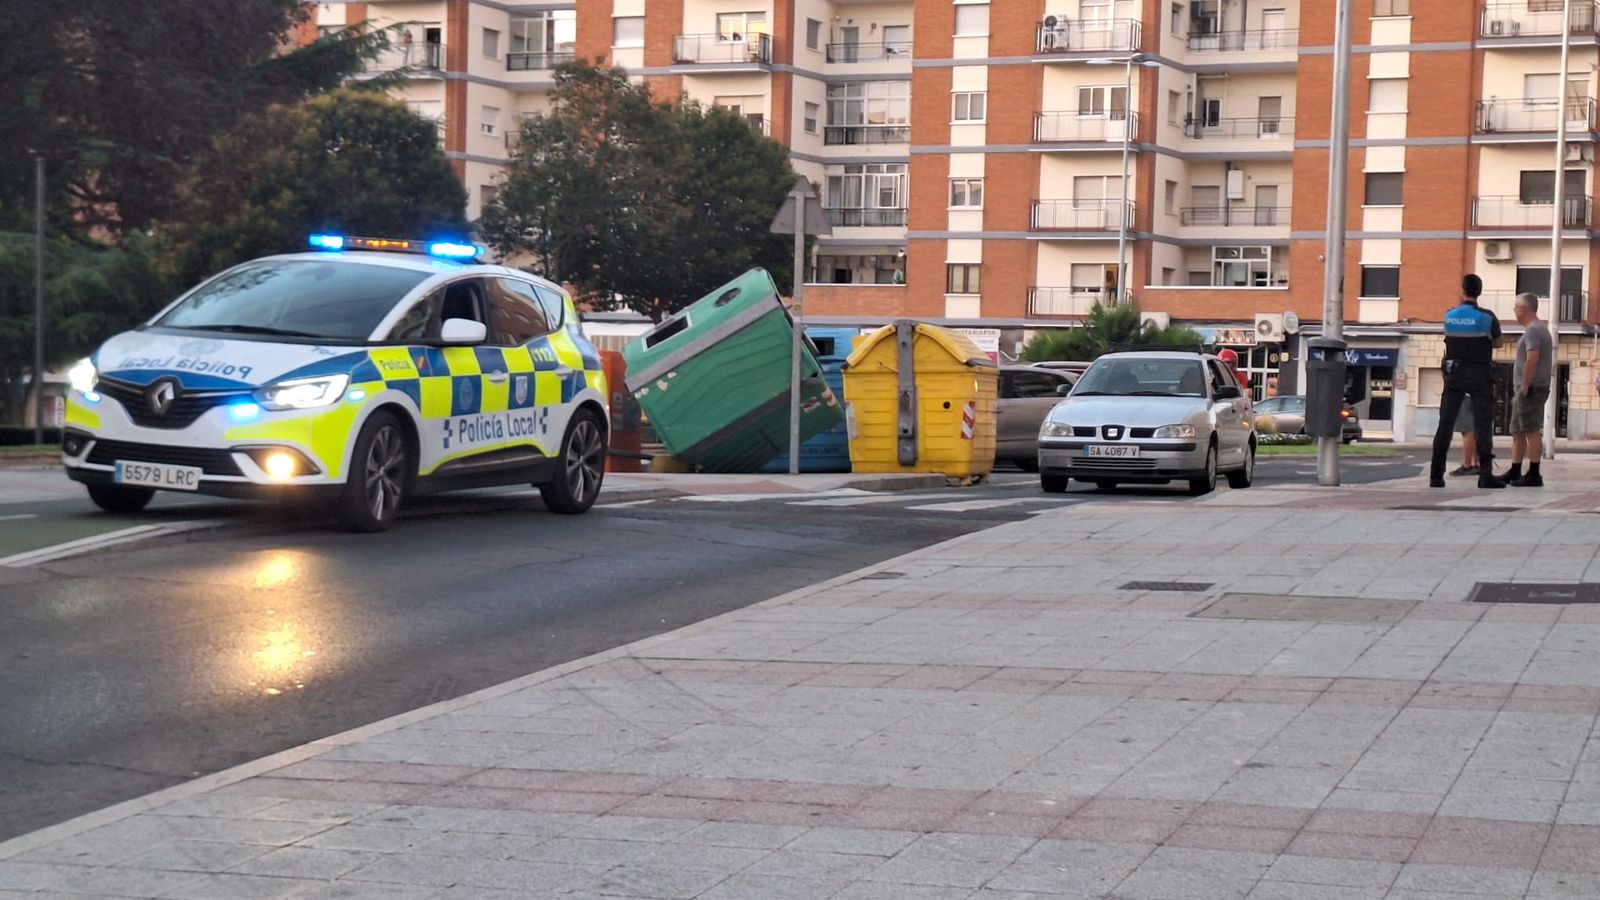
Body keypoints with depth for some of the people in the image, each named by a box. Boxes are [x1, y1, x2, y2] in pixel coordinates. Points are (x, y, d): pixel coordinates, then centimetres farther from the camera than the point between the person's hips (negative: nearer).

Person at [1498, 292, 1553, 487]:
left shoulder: (1533, 330, -13)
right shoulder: (1542, 329, 20)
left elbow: (1532, 359, -24)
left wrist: (1525, 387, -20)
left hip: (1530, 390, -11)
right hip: (1531, 389, 11)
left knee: (1532, 432, -10)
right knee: (1518, 432, 15)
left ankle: (1534, 474, -10)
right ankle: (1514, 472, 20)